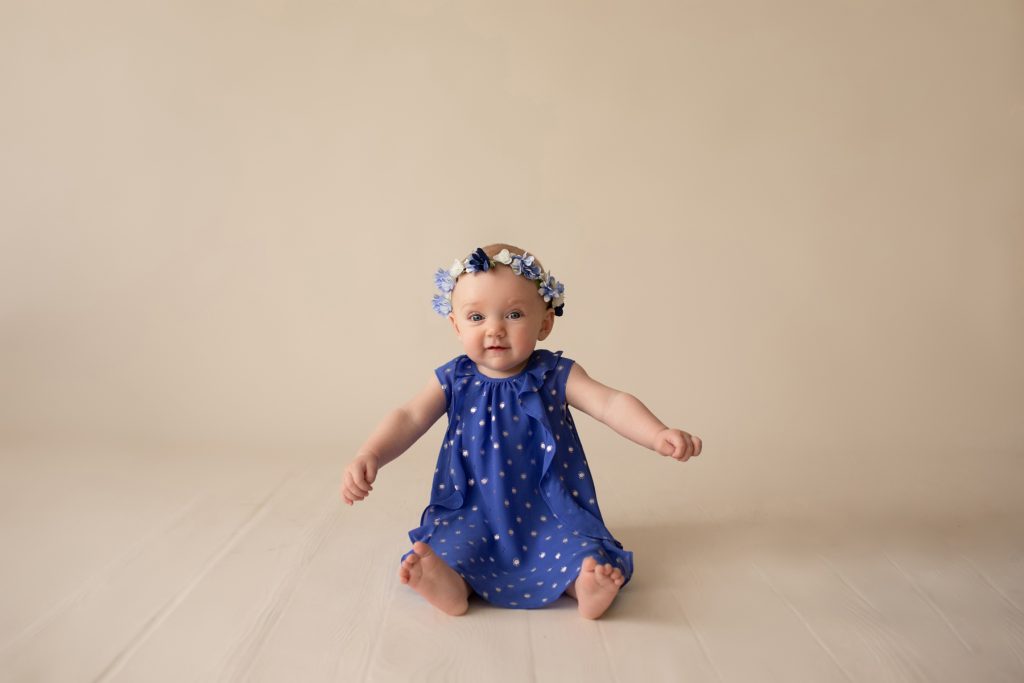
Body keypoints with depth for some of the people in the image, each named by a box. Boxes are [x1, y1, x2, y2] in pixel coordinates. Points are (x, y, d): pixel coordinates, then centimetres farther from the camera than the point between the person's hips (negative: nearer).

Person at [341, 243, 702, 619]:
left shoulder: (557, 375, -5)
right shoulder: (453, 380, 0)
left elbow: (611, 403, -16)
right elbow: (410, 418, -6)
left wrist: (659, 435, -33)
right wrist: (369, 456, -24)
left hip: (549, 514, 0)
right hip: (471, 514, 1)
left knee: (583, 555, -26)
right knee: (447, 548, -26)